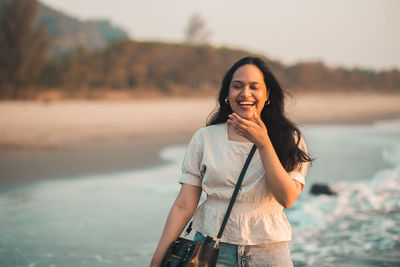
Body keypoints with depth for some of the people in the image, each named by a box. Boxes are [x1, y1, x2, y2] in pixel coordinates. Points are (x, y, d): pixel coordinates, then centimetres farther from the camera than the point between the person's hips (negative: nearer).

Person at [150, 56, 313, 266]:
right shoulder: (205, 138, 1)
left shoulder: (290, 140, 0)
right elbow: (184, 205, -2)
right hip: (211, 248, 0)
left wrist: (263, 143, -19)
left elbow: (287, 198, -13)